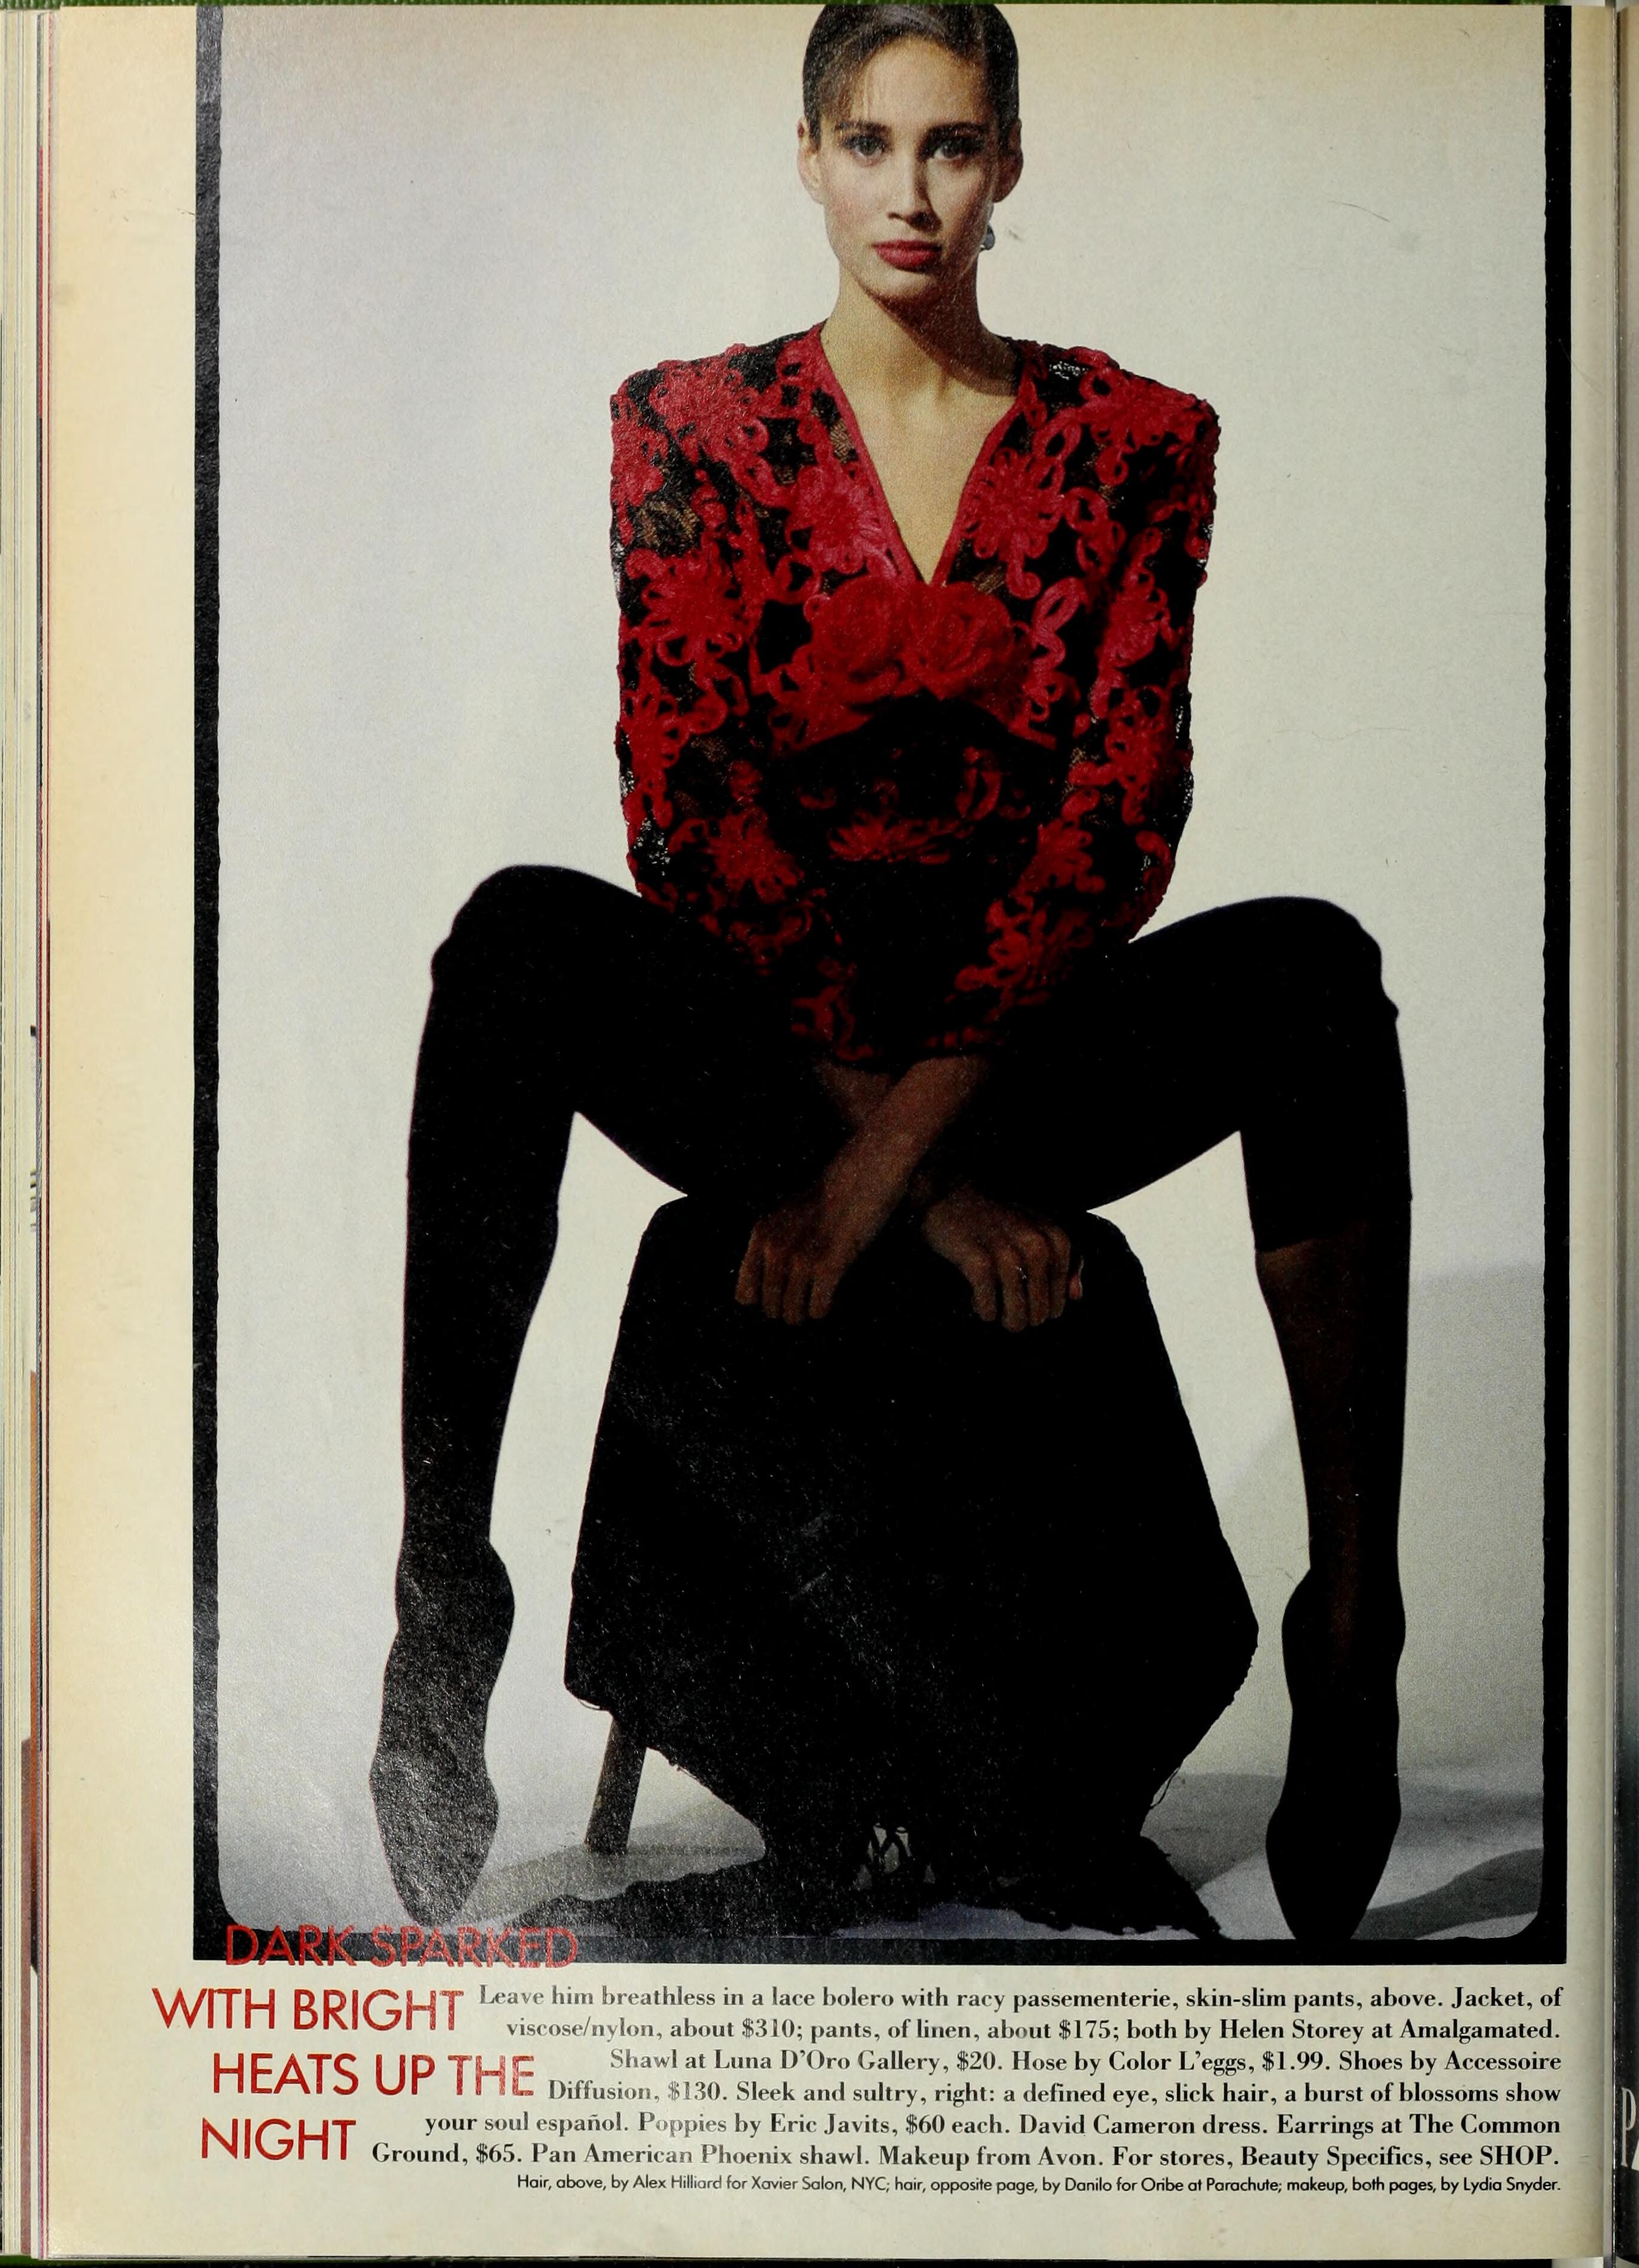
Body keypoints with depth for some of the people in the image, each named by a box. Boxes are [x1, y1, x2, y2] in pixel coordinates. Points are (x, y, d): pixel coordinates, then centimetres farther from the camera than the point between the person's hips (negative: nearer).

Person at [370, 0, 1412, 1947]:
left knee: (1310, 963, -29)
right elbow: (684, 802, -5)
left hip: (1020, 1035, 1)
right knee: (520, 932, -31)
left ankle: (1352, 1661, -29)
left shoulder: (1135, 440, 7)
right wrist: (915, 1163, -14)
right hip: (758, 1047, 0)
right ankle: (437, 1623, -31)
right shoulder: (690, 425, 5)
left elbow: (1125, 803, -5)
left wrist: (917, 1116, -18)